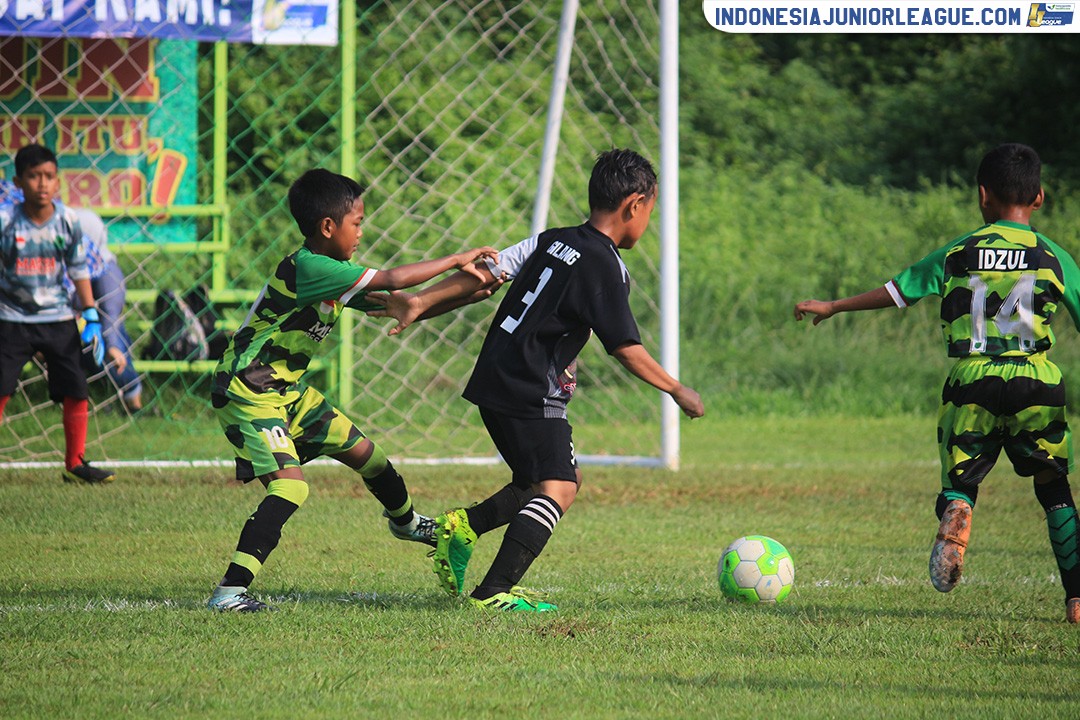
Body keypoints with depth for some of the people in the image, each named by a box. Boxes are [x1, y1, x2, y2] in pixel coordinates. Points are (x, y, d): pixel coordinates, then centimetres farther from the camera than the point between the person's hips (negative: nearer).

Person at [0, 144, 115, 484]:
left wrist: (92, 318, 4)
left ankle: (75, 463, 16)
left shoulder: (68, 220, -4)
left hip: (59, 319, 3)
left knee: (76, 393, 2)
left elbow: (79, 271, 7)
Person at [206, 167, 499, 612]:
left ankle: (405, 522, 49)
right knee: (290, 486, -23)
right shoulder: (307, 268, -25)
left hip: (289, 391, 10)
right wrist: (458, 260, -17)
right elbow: (393, 281, -27)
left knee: (363, 453, 19)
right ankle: (230, 591, -26)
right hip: (247, 395, -10)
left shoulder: (332, 275, 6)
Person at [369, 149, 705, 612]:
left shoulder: (552, 242, 13)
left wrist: (421, 304, 8)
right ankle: (494, 592, -25)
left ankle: (463, 525, 8)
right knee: (558, 488, -13)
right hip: (532, 395, -9)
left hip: (494, 383, 9)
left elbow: (485, 278, 7)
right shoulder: (605, 268, -11)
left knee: (554, 479, 20)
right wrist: (677, 391, 1)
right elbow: (626, 349, -10)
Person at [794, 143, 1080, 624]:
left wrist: (832, 307, 25)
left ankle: (954, 520, -29)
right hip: (1036, 385, 0)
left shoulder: (958, 253, 7)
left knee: (960, 482, 9)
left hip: (971, 384, 0)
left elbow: (896, 291, 12)